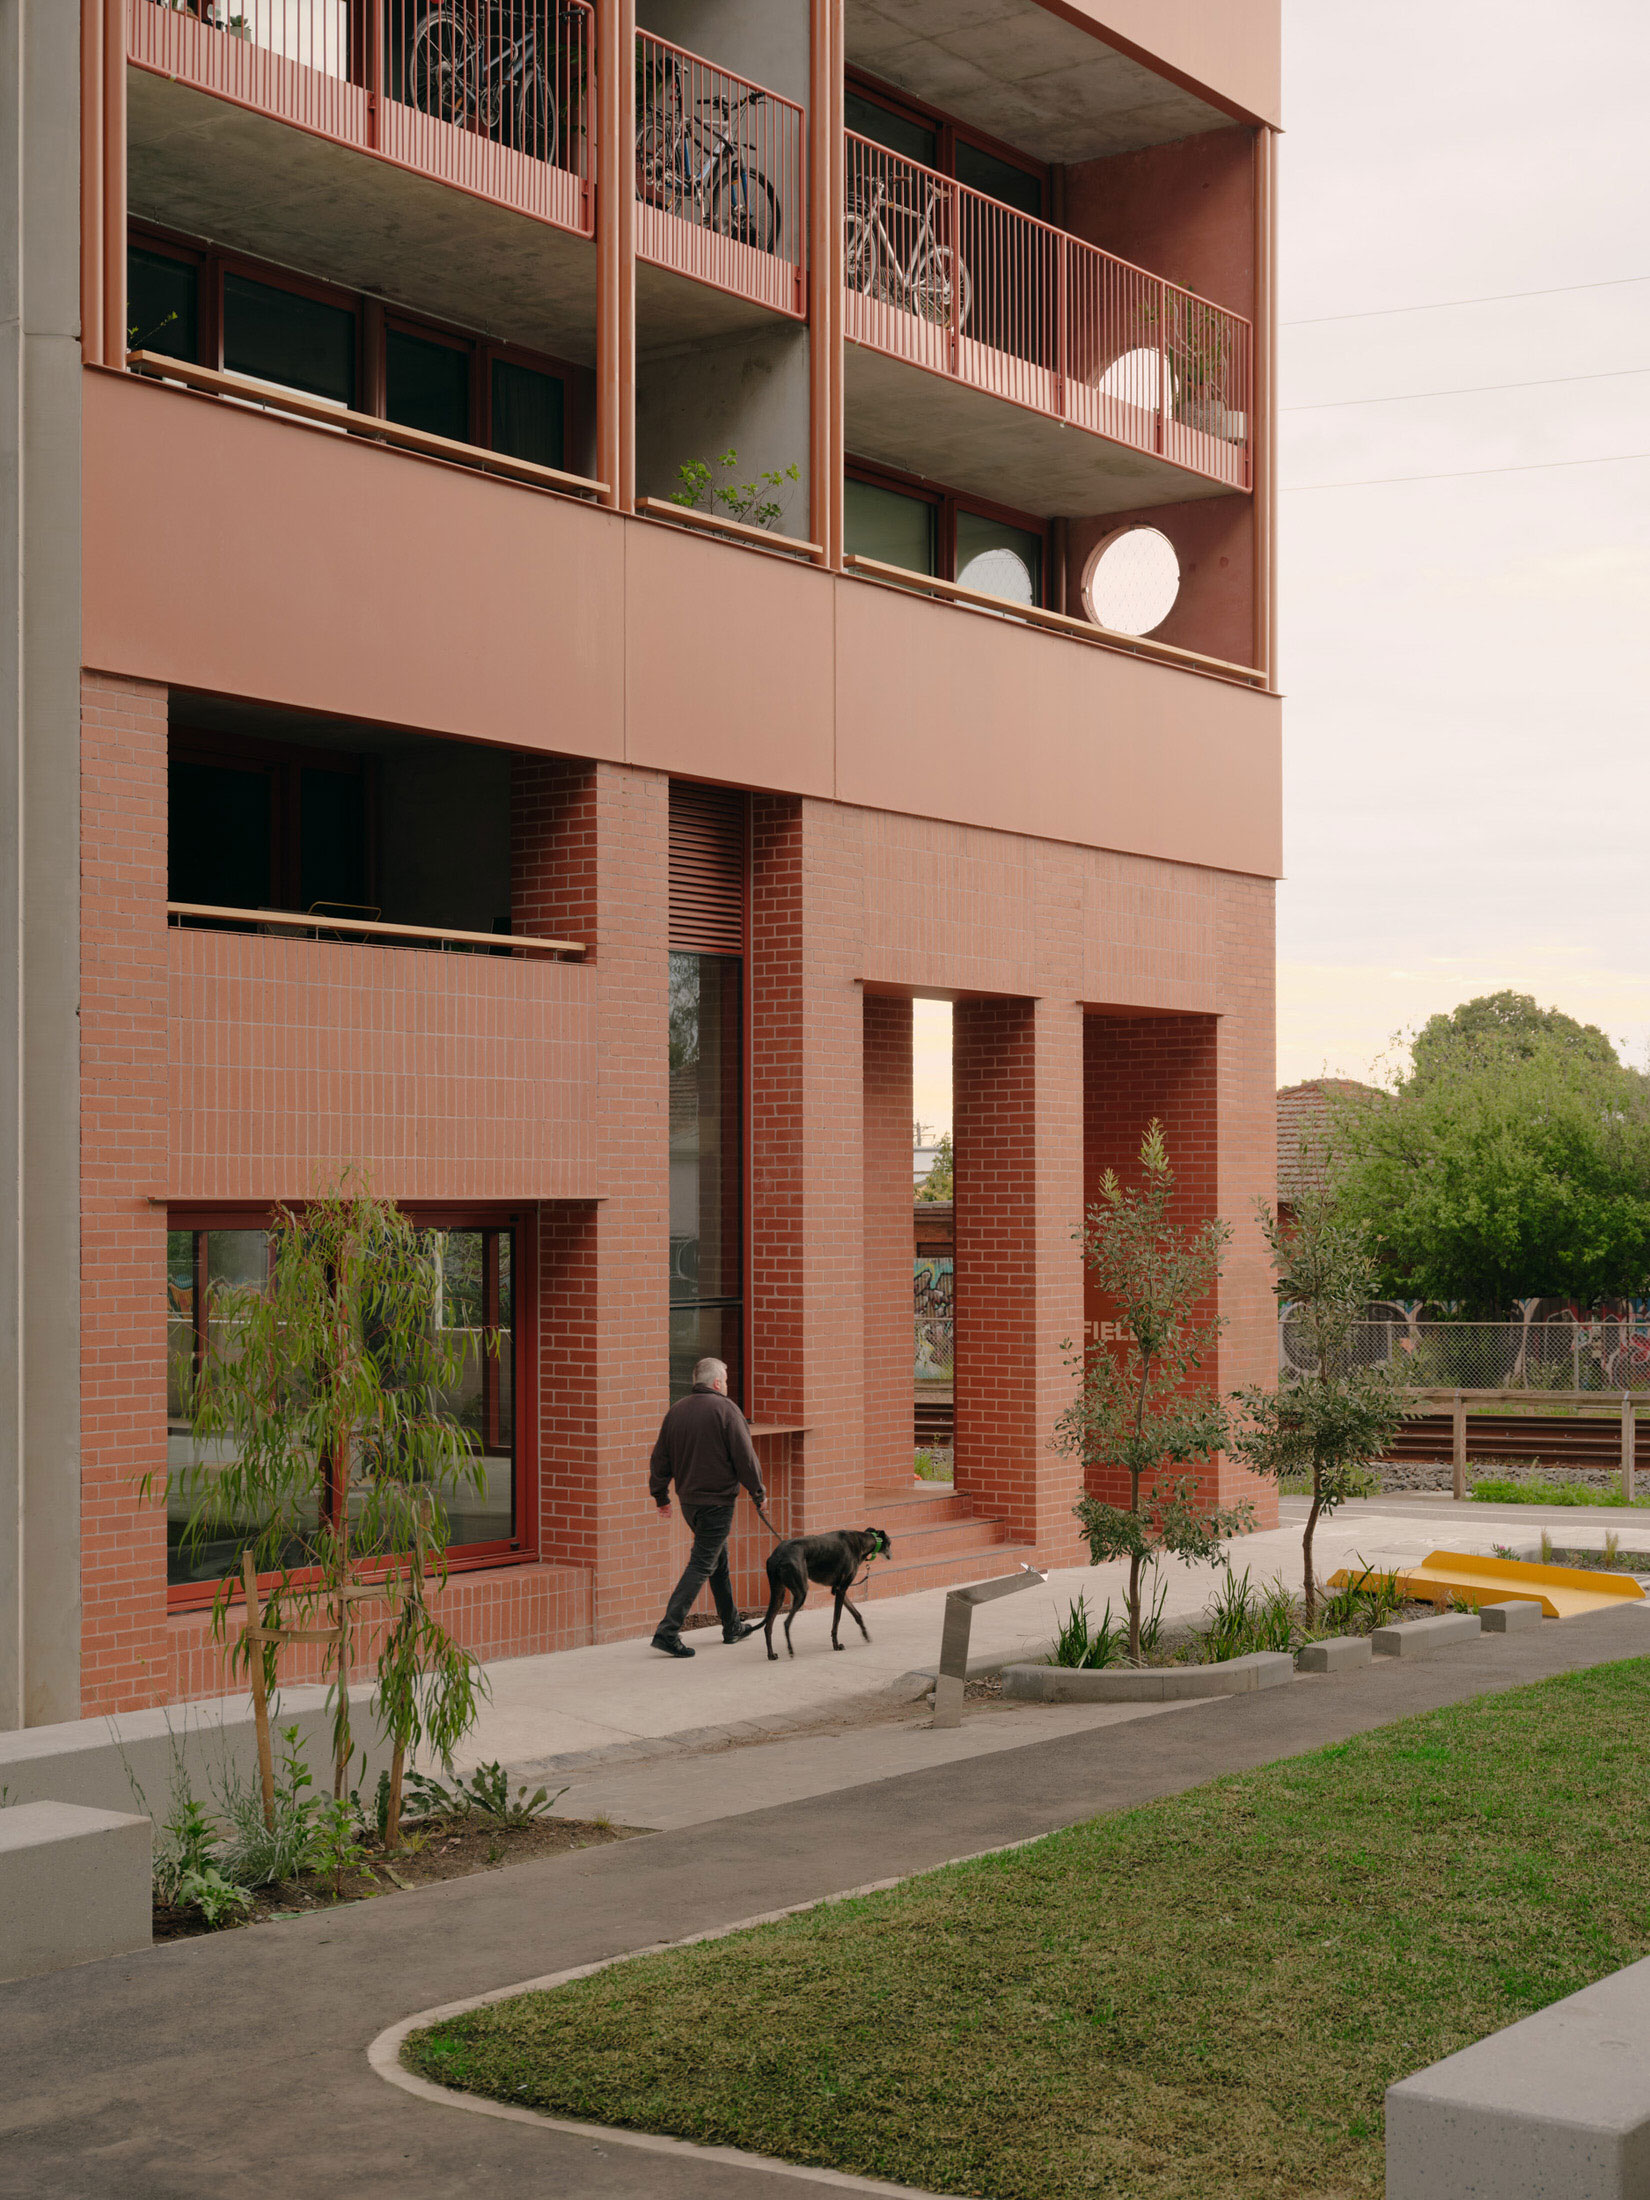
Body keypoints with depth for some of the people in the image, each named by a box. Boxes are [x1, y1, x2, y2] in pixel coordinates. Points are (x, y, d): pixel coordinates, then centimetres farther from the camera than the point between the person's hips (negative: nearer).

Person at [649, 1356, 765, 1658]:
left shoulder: (676, 1410, 7)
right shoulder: (725, 1409, -12)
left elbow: (660, 1459, 9)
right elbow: (744, 1456, -12)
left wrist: (661, 1496, 17)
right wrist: (758, 1491, 0)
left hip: (688, 1499, 7)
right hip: (717, 1500, -7)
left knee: (719, 1562, 21)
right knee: (702, 1564, -6)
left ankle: (732, 1625, 31)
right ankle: (668, 1631, -14)